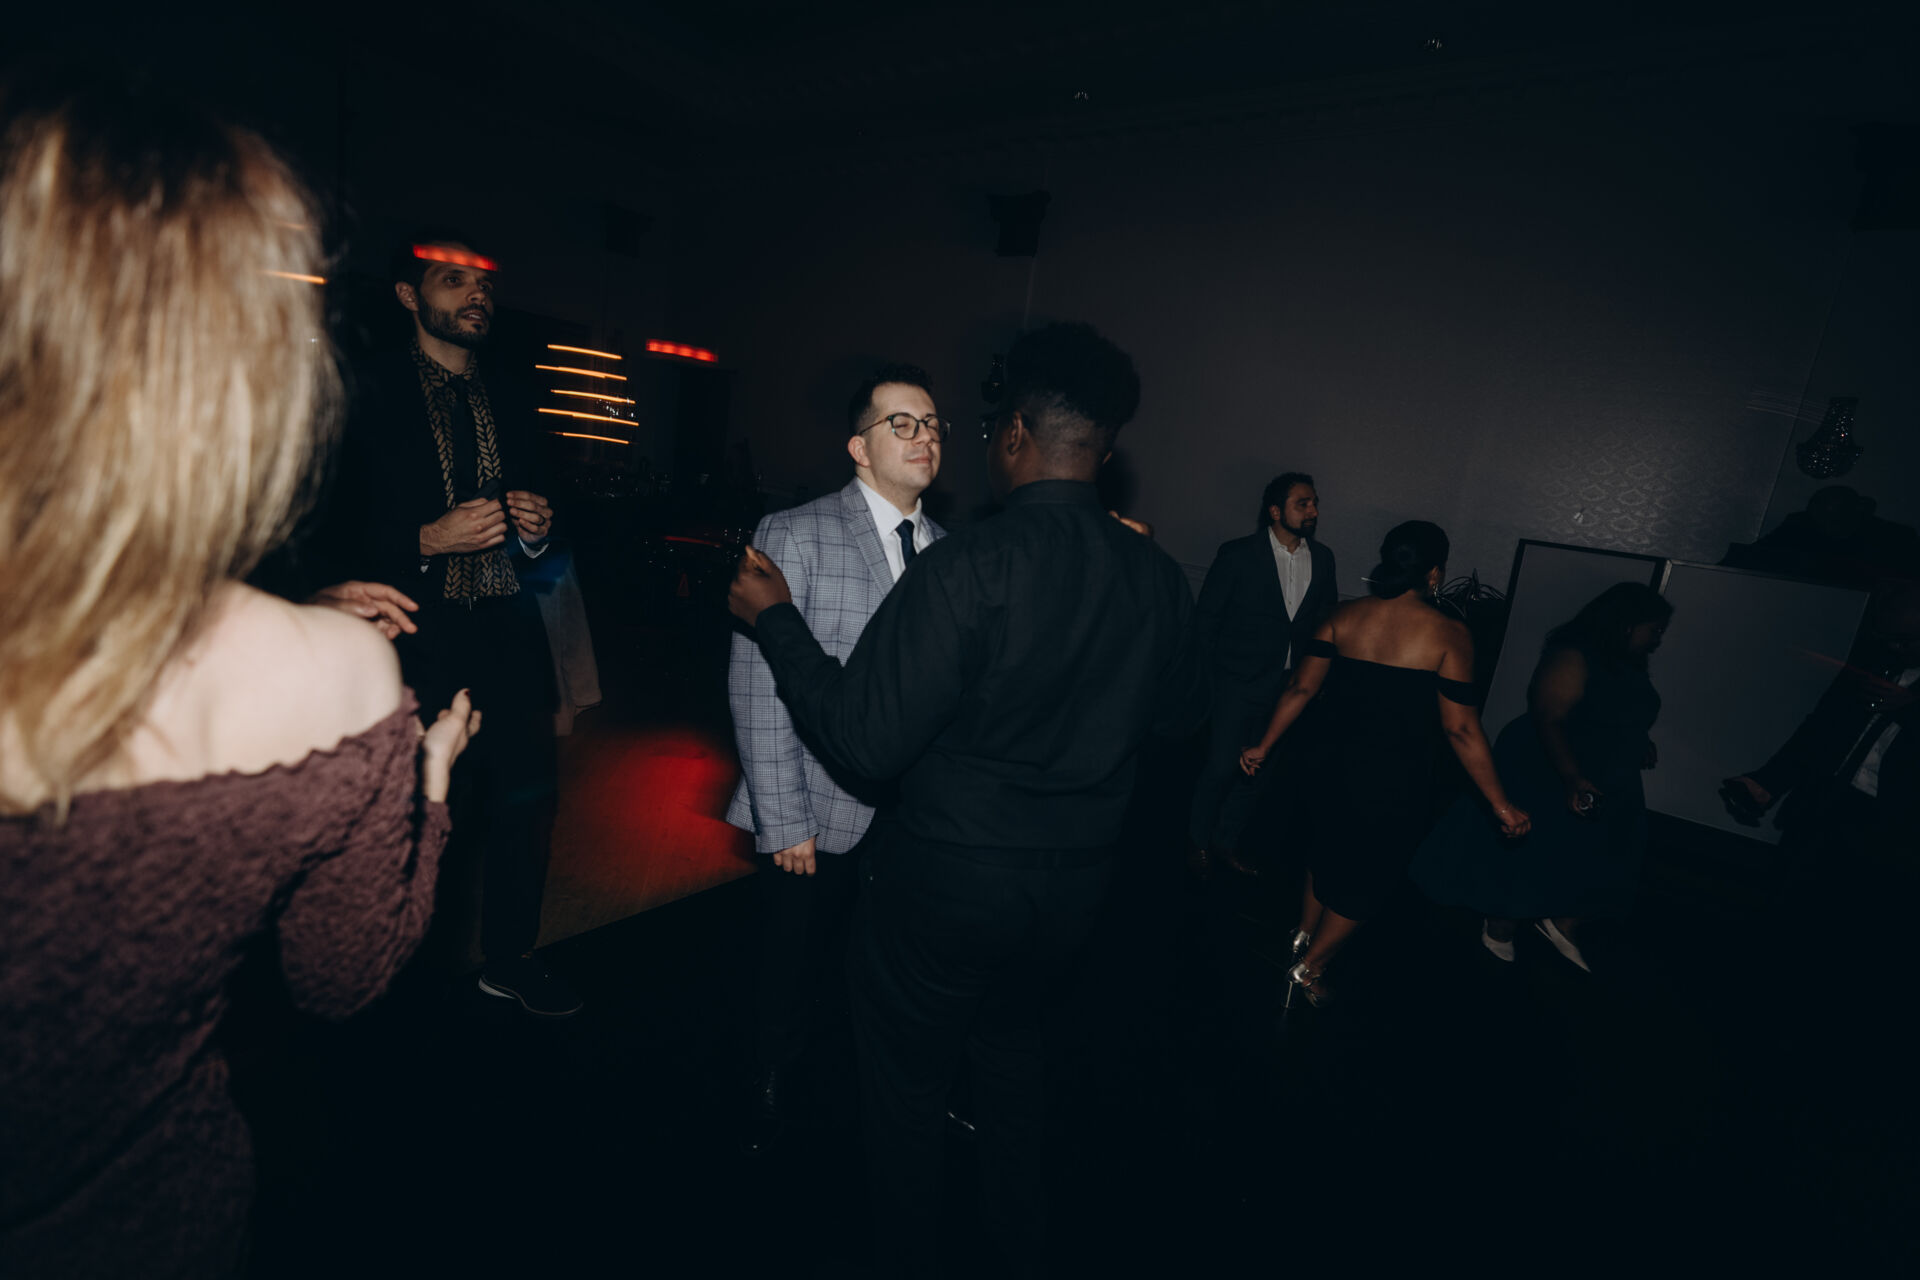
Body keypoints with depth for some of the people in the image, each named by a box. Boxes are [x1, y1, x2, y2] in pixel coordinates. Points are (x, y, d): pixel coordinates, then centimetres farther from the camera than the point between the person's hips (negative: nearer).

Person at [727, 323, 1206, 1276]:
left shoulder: (971, 564, -26)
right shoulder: (1155, 575, -6)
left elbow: (867, 741, -24)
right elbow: (1180, 713, 9)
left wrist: (775, 619, -12)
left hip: (949, 883, -6)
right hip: (1074, 884, 7)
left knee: (907, 1092, 20)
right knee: (1018, 1063, 31)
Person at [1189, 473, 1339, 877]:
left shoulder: (1322, 559, 5)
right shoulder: (1237, 555, -8)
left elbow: (1329, 619, 13)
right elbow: (1206, 617, -4)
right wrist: (1207, 673, -5)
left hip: (1292, 687, 4)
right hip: (1239, 684, -4)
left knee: (1262, 770, 12)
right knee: (1221, 768, -2)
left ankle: (1228, 838, 32)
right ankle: (1200, 840, 22)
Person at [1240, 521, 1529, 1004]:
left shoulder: (1345, 616, -3)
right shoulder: (1448, 634, -14)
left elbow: (1301, 687, -4)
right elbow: (1461, 729, -14)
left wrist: (1263, 747, 5)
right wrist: (1501, 806, -6)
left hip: (1338, 765, 4)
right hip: (1397, 781, -4)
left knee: (1333, 844, 27)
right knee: (1371, 872, 15)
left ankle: (1304, 933, 44)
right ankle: (1311, 966, 25)